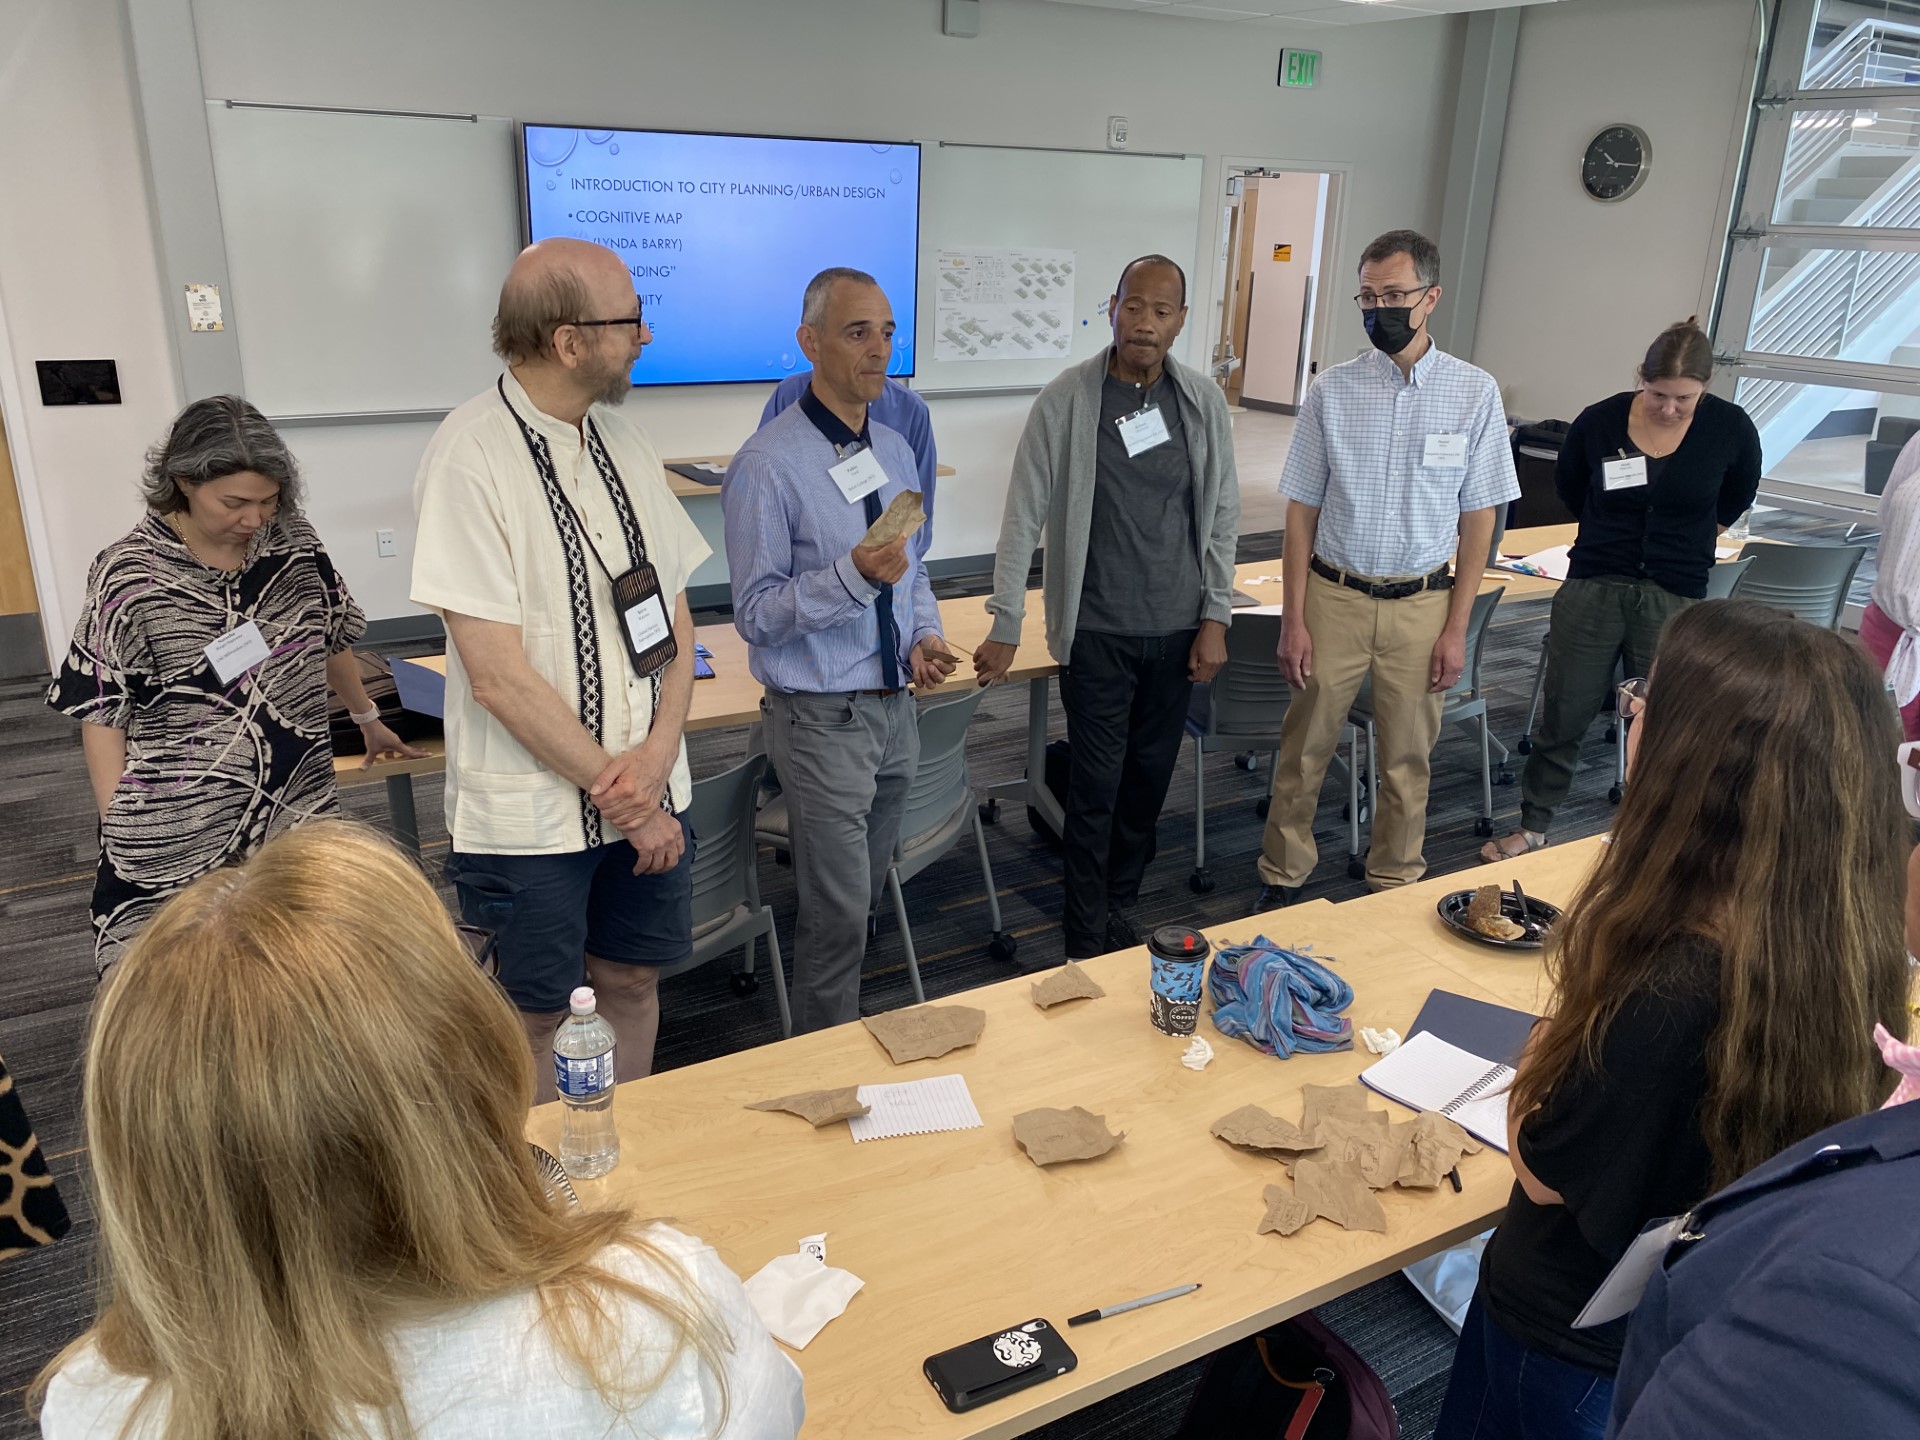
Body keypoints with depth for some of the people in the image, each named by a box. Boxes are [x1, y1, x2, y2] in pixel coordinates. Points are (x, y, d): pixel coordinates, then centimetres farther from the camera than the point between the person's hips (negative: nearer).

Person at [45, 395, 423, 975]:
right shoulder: (129, 576, -8)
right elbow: (101, 711, -3)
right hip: (176, 838, -3)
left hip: (300, 817, 3)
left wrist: (367, 718, 30)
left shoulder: (294, 540, 2)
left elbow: (330, 640, 18)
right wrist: (124, 834, -6)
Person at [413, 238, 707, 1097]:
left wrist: (656, 757, -8)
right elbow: (498, 675, -18)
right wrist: (617, 791, -12)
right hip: (532, 814, -6)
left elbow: (675, 615, 7)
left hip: (648, 794, 6)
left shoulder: (622, 440, 6)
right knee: (535, 1016, 10)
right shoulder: (470, 458, -16)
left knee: (631, 980, 18)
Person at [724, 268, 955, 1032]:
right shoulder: (769, 466, -16)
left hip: (894, 706, 7)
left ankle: (839, 1026, 41)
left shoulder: (895, 451, 7)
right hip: (822, 718, -7)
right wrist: (854, 575, -30)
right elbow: (756, 614, -17)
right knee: (838, 911, 0)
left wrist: (925, 634, -2)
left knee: (864, 893, 21)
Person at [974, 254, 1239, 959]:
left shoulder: (1203, 401, 1)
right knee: (1096, 788, 1)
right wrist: (1005, 626, -9)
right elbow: (1024, 515, -7)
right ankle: (1087, 947, 15)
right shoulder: (1067, 399, -8)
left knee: (1149, 781, 13)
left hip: (1177, 629, 4)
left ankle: (1117, 915, 31)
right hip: (1097, 630, -3)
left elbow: (1222, 514, 7)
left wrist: (1215, 618, 3)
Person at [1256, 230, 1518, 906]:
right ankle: (1283, 878, 27)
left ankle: (1394, 888, 31)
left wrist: (1456, 628, -4)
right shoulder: (1332, 392, -3)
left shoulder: (1475, 393, -3)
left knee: (1408, 760, 13)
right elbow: (1302, 511, 0)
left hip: (1422, 604, 0)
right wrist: (1293, 621, -4)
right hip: (1333, 597, 0)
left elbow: (1477, 518, 0)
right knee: (1304, 750, 8)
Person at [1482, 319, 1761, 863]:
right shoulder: (1599, 421, -6)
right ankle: (1532, 827, 23)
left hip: (1675, 597, 0)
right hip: (1593, 586, 0)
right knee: (1564, 715, 8)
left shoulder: (1730, 428, -6)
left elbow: (1736, 499, 15)